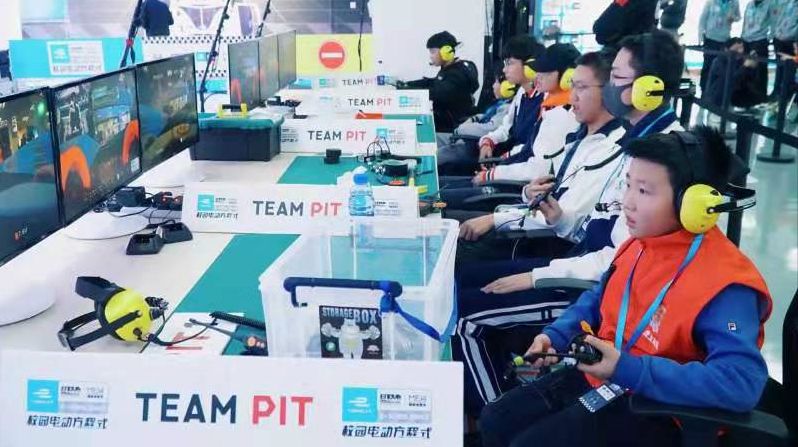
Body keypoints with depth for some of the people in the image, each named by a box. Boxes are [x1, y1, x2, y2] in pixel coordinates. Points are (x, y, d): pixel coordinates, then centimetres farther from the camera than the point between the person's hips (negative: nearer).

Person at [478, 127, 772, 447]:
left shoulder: (724, 285, -26)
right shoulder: (640, 243, 2)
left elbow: (742, 383, -35)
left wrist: (628, 369, -35)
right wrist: (555, 336, 0)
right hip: (599, 376, 8)